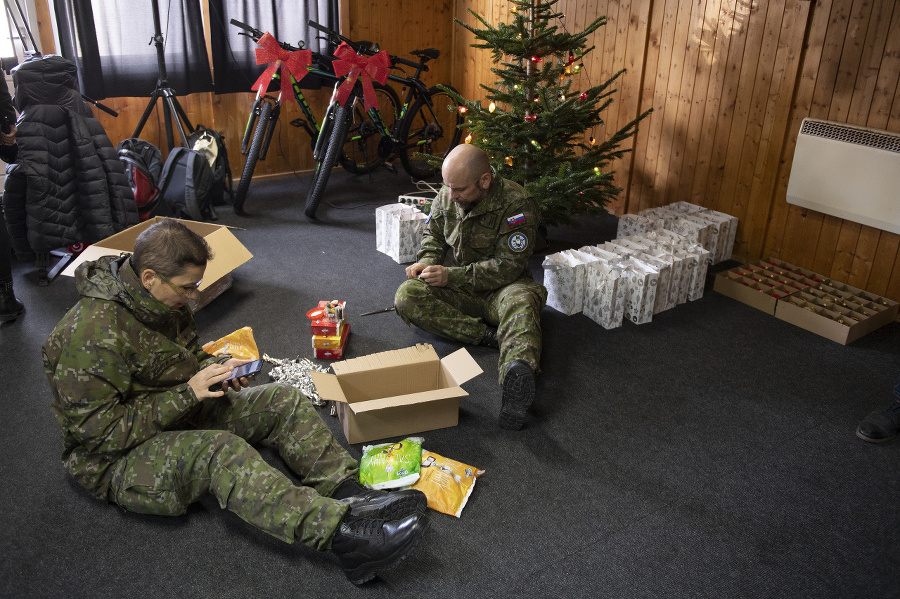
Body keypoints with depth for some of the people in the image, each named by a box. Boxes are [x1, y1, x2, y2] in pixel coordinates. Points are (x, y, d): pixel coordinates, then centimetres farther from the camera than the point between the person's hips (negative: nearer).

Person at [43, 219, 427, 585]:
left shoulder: (162, 299, 0)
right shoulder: (95, 332, -27)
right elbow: (98, 431, -26)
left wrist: (212, 368, -5)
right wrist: (186, 394, -25)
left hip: (178, 412, 9)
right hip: (117, 461, -9)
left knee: (284, 400, -6)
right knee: (221, 450, -38)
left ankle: (351, 494, -22)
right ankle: (343, 536, -49)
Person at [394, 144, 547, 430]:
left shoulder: (518, 204, -17)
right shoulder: (446, 197, 1)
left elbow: (507, 267, -19)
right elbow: (432, 235, 18)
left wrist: (450, 276, -23)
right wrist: (425, 262, -5)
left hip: (499, 288, -5)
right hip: (455, 290, 5)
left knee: (522, 299, -40)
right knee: (407, 296, -23)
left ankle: (518, 372, -71)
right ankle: (487, 335, -31)